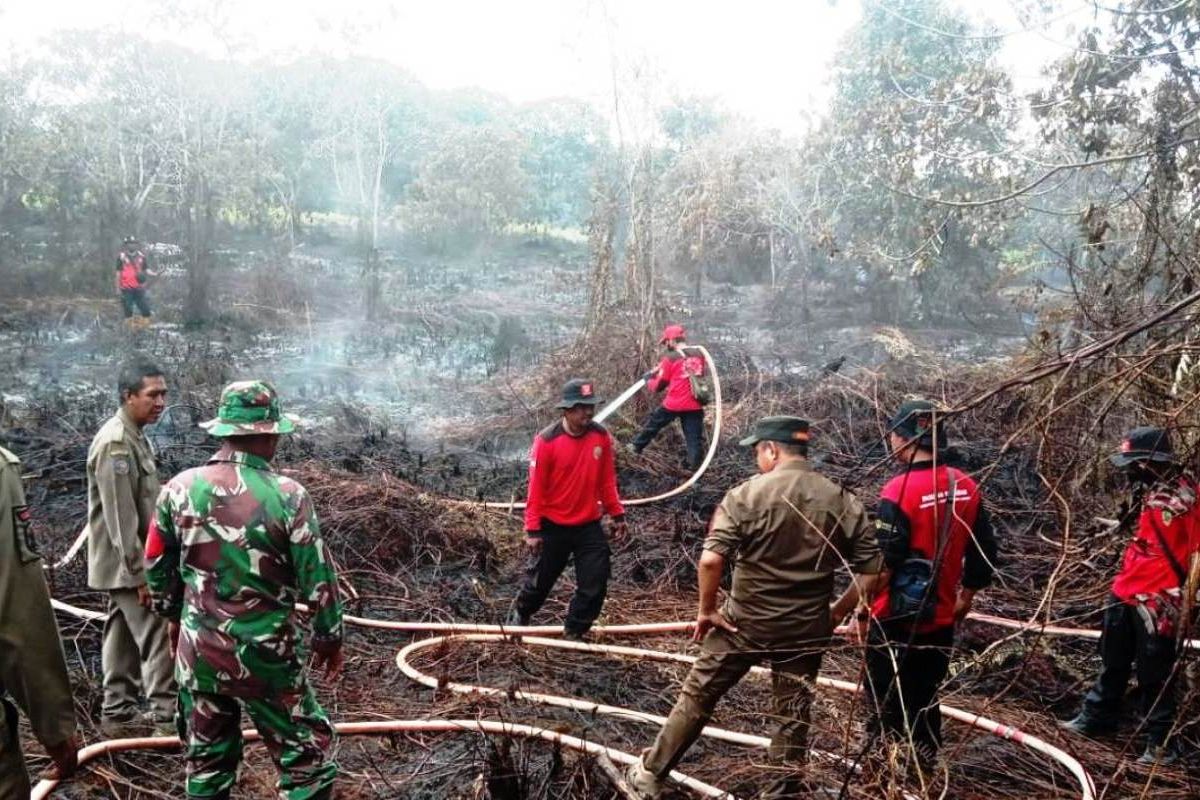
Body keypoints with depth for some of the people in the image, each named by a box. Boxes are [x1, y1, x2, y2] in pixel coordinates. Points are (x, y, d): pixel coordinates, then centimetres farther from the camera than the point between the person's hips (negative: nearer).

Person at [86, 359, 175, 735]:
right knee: (159, 638, -6)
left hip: (126, 564, 10)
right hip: (126, 565, -10)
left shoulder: (135, 436, 11)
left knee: (123, 638, 15)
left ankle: (118, 714, 24)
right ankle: (166, 716, -1)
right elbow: (120, 517, -24)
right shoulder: (115, 443, -20)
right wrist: (139, 572, -23)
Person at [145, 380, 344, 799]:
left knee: (207, 760, 20)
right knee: (307, 756, 10)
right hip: (266, 654, -4)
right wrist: (329, 637, 5)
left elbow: (157, 568, 7)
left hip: (197, 651, 5)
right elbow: (317, 581, -11)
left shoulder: (179, 489, -4)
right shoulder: (287, 496, -17)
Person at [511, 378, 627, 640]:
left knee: (595, 586, 1)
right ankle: (519, 617, 44)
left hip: (589, 526, 3)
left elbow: (607, 480, 6)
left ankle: (574, 633, 21)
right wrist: (533, 530, -13)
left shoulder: (601, 437, -5)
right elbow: (536, 488, -13)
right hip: (553, 527, -3)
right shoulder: (547, 441, -17)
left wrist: (617, 514, 7)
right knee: (540, 581, 15)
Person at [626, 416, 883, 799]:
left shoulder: (746, 494, -13)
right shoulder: (844, 502, -2)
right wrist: (836, 613, 8)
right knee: (794, 716, 15)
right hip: (806, 631, 2)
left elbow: (711, 560, -20)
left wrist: (706, 610, -7)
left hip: (744, 623, -2)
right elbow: (872, 570, -2)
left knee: (696, 698, 13)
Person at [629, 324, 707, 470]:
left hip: (673, 404, -3)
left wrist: (648, 379, 23)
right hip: (695, 405, 3)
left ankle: (636, 447, 34)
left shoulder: (670, 358, -7)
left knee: (653, 422, 19)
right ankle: (695, 467, 2)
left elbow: (657, 386, 0)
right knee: (694, 437, 6)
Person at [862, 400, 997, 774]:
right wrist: (966, 597, 21)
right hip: (940, 619, 6)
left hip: (896, 620, -6)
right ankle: (924, 770, 30)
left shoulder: (899, 490, -21)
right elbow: (983, 551, 8)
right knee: (925, 700, 19)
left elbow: (882, 561, -21)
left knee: (887, 704, 9)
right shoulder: (966, 487, 0)